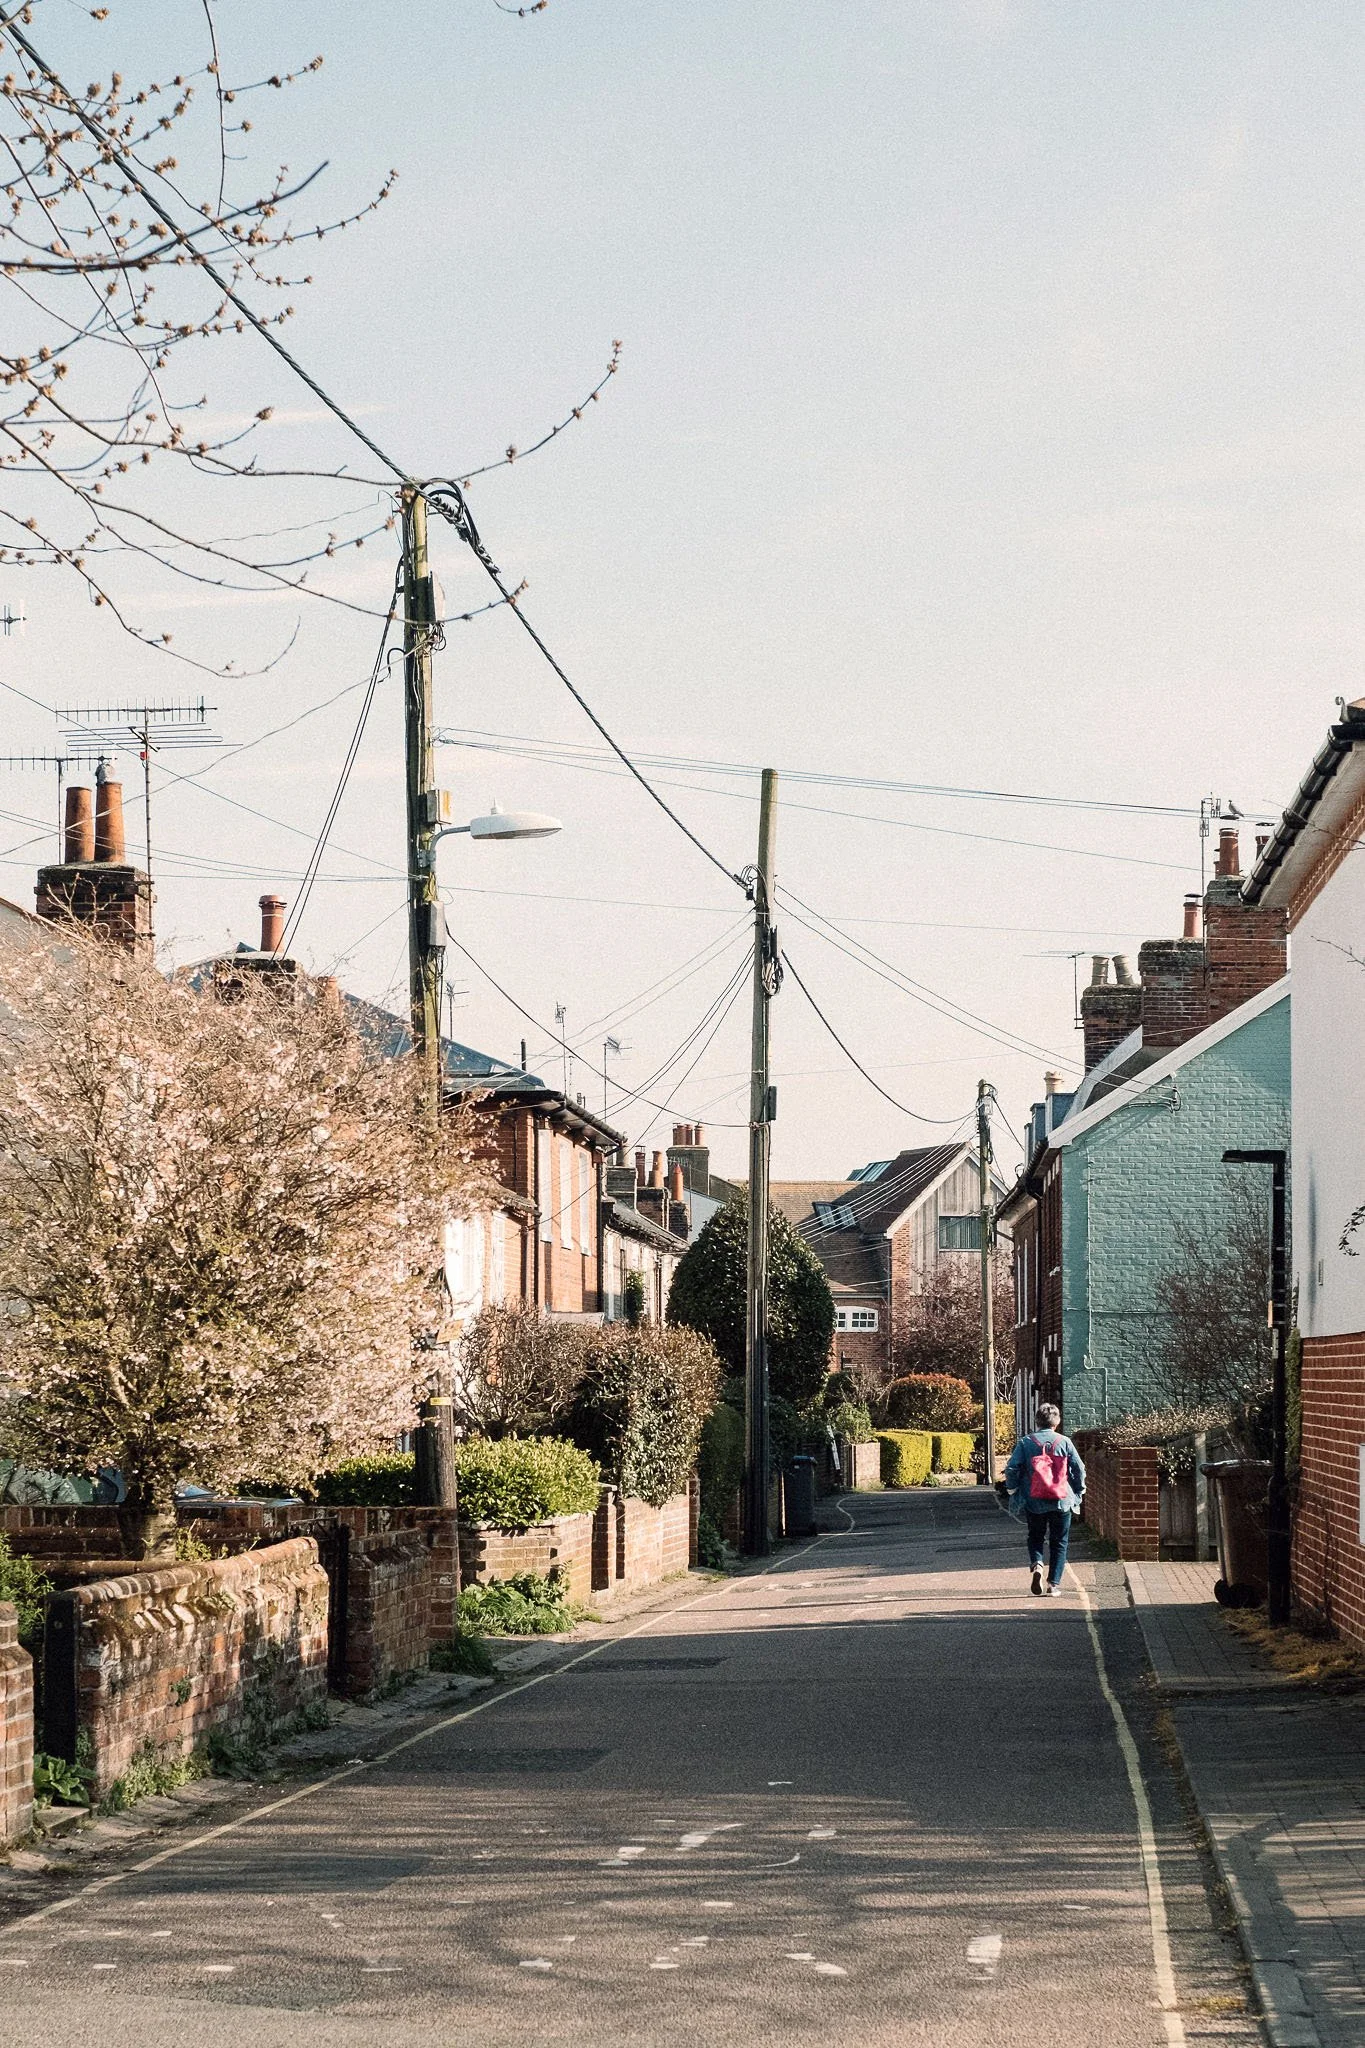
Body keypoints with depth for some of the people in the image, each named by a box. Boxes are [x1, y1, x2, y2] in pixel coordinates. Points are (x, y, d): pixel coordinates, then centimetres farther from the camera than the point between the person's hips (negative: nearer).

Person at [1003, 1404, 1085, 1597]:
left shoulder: (1025, 1443, -2)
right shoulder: (1064, 1442, -1)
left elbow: (1012, 1469, -7)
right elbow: (1079, 1469, 0)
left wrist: (1013, 1490, 9)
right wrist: (1078, 1492, 14)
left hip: (1034, 1502, 0)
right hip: (1062, 1501, 0)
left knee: (1035, 1538, 18)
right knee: (1059, 1543, 11)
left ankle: (1036, 1565, -10)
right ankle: (1054, 1585, 5)